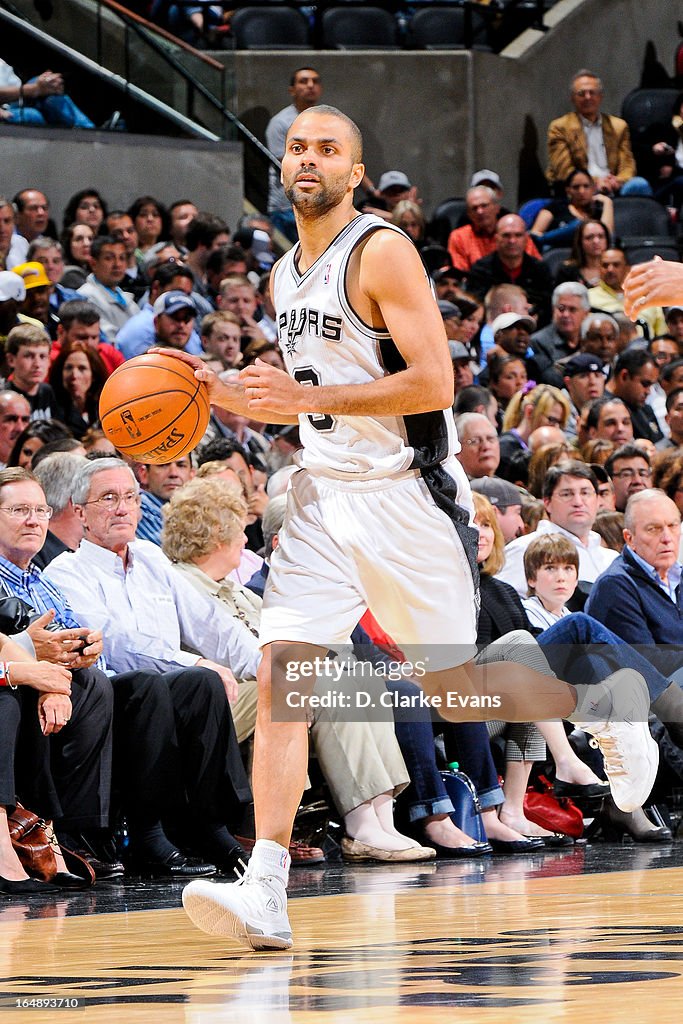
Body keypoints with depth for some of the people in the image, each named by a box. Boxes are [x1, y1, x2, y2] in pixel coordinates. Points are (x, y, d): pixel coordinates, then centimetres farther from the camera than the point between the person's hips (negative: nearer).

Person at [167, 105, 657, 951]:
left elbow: (433, 383, -19)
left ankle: (603, 706, 32)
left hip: (404, 494, -7)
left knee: (457, 690, 3)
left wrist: (307, 396, -22)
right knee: (279, 673, -10)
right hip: (322, 496, 7)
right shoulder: (285, 275, 13)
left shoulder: (382, 253, -12)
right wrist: (223, 394, 7)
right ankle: (265, 894, -15)